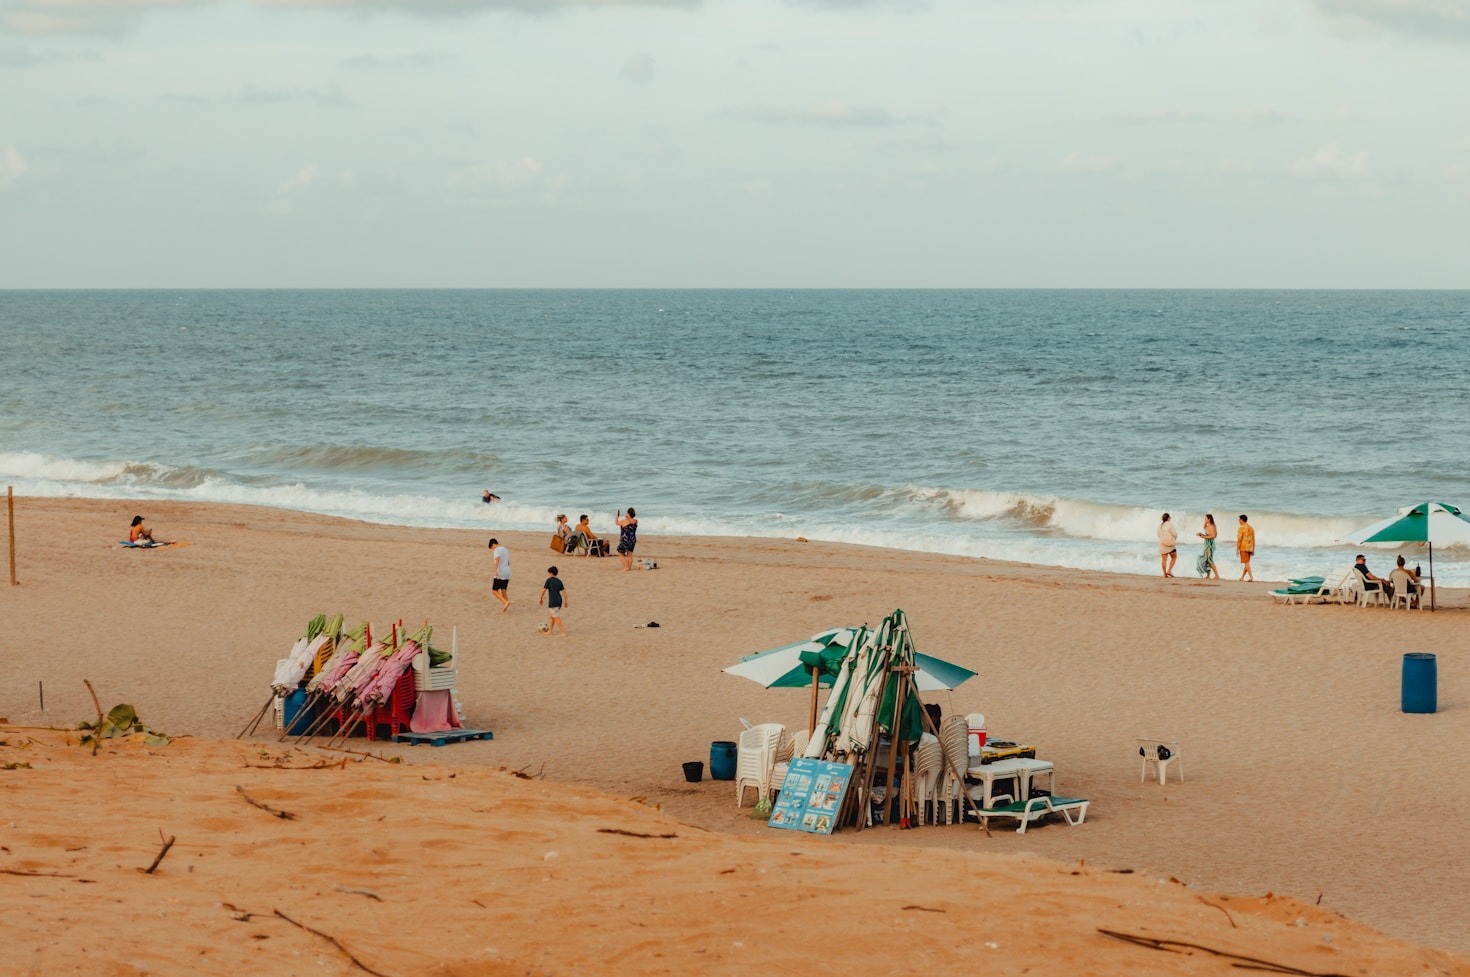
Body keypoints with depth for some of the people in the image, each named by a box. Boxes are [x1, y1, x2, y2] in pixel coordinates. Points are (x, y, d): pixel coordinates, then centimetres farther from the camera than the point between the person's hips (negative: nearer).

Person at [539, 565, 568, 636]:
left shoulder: (549, 580, -7)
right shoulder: (559, 581, 10)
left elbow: (544, 590, -4)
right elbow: (564, 591, 9)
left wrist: (540, 598, 10)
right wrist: (566, 601, 14)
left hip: (553, 601, -7)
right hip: (559, 601, 7)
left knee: (557, 617, -5)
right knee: (552, 616, 21)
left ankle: (563, 633, -9)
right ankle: (550, 631, 30)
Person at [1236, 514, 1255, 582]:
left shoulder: (1241, 528, -12)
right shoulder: (1251, 528, 8)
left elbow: (1239, 540, -14)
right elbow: (1253, 539, 11)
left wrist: (1237, 549, -9)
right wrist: (1253, 549, 16)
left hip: (1243, 548, -7)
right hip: (1250, 548, 7)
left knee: (1246, 563, -6)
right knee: (1246, 563, 15)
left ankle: (1251, 577, -14)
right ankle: (1242, 577, 24)